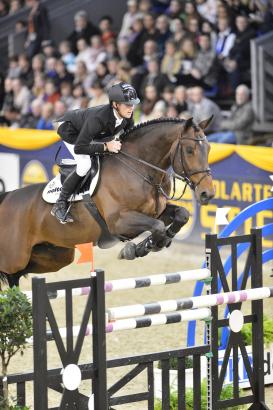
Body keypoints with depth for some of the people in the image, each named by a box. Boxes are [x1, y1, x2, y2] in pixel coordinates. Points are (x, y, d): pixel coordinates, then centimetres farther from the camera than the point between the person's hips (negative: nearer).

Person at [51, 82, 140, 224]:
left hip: (92, 134, 8)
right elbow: (79, 148, -41)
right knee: (85, 164, -26)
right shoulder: (98, 118, -44)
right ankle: (60, 204, -13)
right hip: (69, 129, -8)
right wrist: (105, 146, -43)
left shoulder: (127, 115, -25)